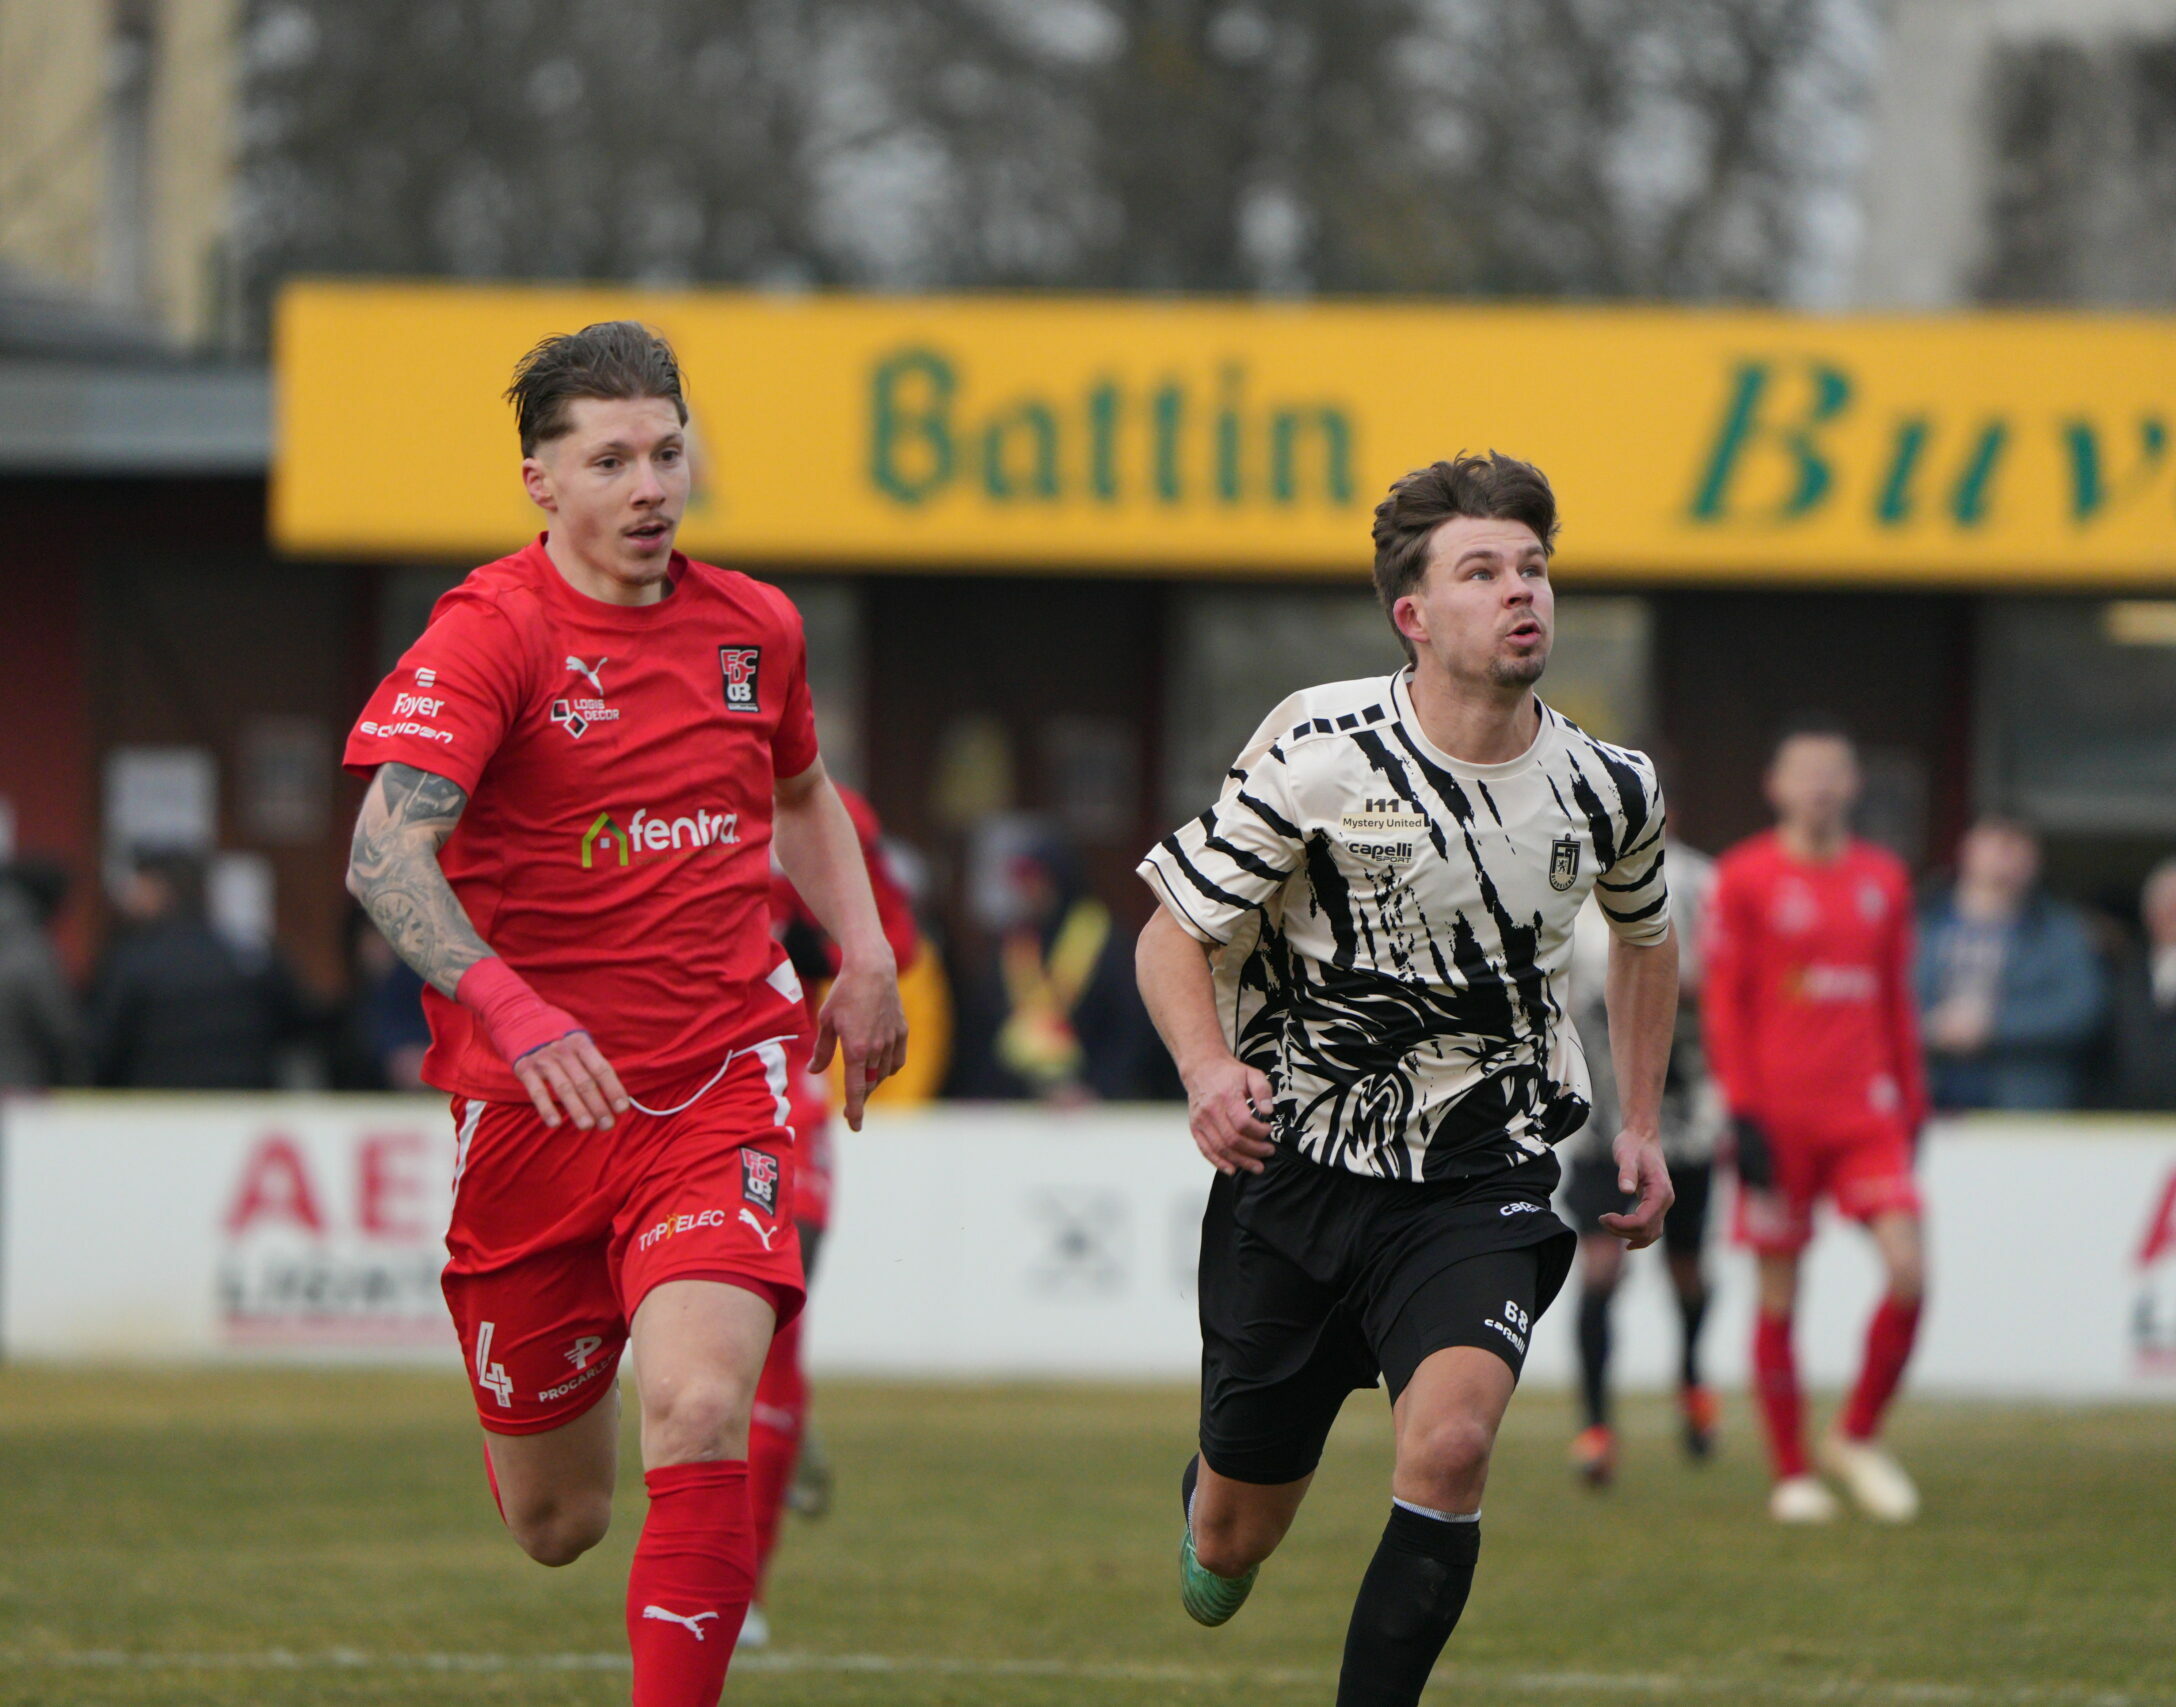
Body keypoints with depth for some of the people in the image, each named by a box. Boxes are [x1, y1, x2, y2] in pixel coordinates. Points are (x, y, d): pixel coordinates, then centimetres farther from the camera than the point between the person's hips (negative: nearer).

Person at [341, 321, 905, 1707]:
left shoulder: (754, 626, 7)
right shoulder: (490, 631, -10)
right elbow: (388, 854, -24)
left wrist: (864, 955, 15)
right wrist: (510, 1008, -39)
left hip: (720, 1088, 2)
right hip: (535, 1103, -2)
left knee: (702, 1420, -24)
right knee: (554, 1527, 10)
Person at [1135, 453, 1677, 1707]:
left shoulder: (1608, 790, -3)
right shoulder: (1319, 753, -14)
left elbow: (1647, 935, 20)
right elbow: (1175, 933, -7)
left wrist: (1641, 1125, 16)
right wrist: (1207, 1072, -26)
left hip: (1481, 1188, 1)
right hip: (1296, 1170, -1)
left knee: (1452, 1438, -28)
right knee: (1237, 1538, 10)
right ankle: (1211, 1518, 49)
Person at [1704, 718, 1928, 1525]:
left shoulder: (1883, 878, 12)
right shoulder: (1745, 878, -1)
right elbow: (1721, 1003, -3)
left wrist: (1911, 1104, 14)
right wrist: (1744, 1113, -10)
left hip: (1865, 1111, 3)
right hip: (1779, 1116, -3)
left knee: (1908, 1268, -12)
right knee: (1780, 1292, 1)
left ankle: (1857, 1437, 6)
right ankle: (1790, 1474, 10)